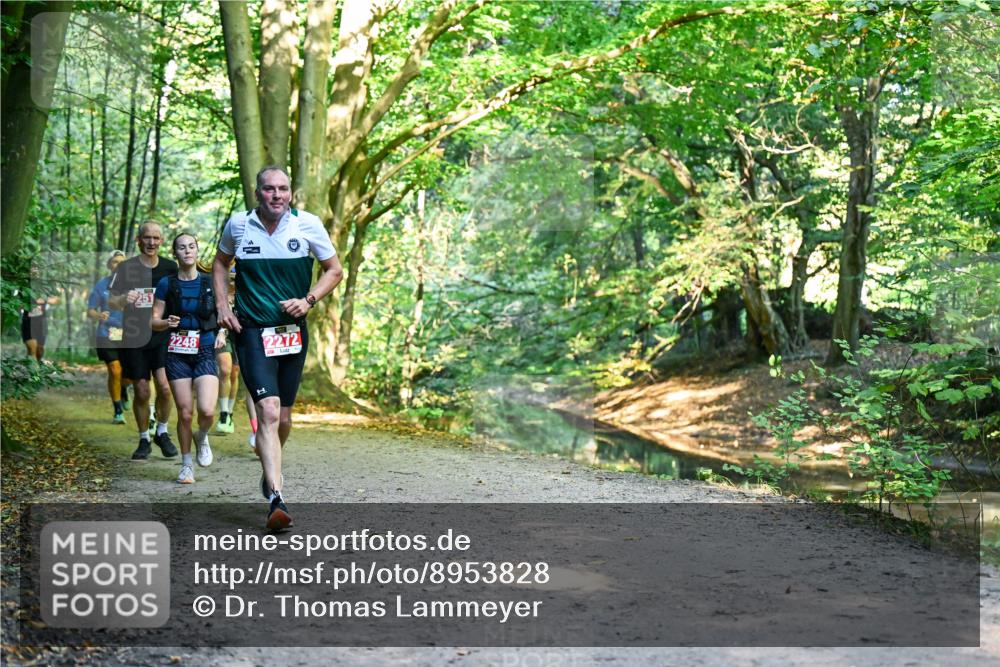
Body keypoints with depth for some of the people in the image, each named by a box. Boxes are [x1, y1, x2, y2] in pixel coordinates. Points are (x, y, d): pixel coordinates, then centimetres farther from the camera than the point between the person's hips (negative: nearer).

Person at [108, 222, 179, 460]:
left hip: (162, 336, 1)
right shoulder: (126, 268, -2)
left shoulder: (170, 267, 4)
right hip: (133, 338, -1)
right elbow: (111, 301, -7)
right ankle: (144, 440, 20)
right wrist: (124, 299, -28)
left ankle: (162, 432, 10)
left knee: (164, 386, -13)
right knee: (142, 392, 3)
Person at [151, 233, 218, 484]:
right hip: (177, 353, 0)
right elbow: (153, 321, 5)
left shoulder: (210, 282, 3)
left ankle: (202, 437, 19)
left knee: (207, 410, -16)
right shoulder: (166, 284, 2)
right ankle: (186, 464, 20)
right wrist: (167, 322, -16)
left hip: (205, 352, 0)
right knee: (185, 413, 1)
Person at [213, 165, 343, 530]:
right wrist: (222, 305, 6)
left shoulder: (308, 224, -3)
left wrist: (308, 300, -9)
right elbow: (220, 262, 18)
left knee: (283, 417, 11)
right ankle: (275, 499, -20)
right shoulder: (238, 225, 0)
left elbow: (334, 270, 6)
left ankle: (271, 469, 41)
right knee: (268, 411, -18)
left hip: (293, 331, 2)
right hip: (252, 331, -2)